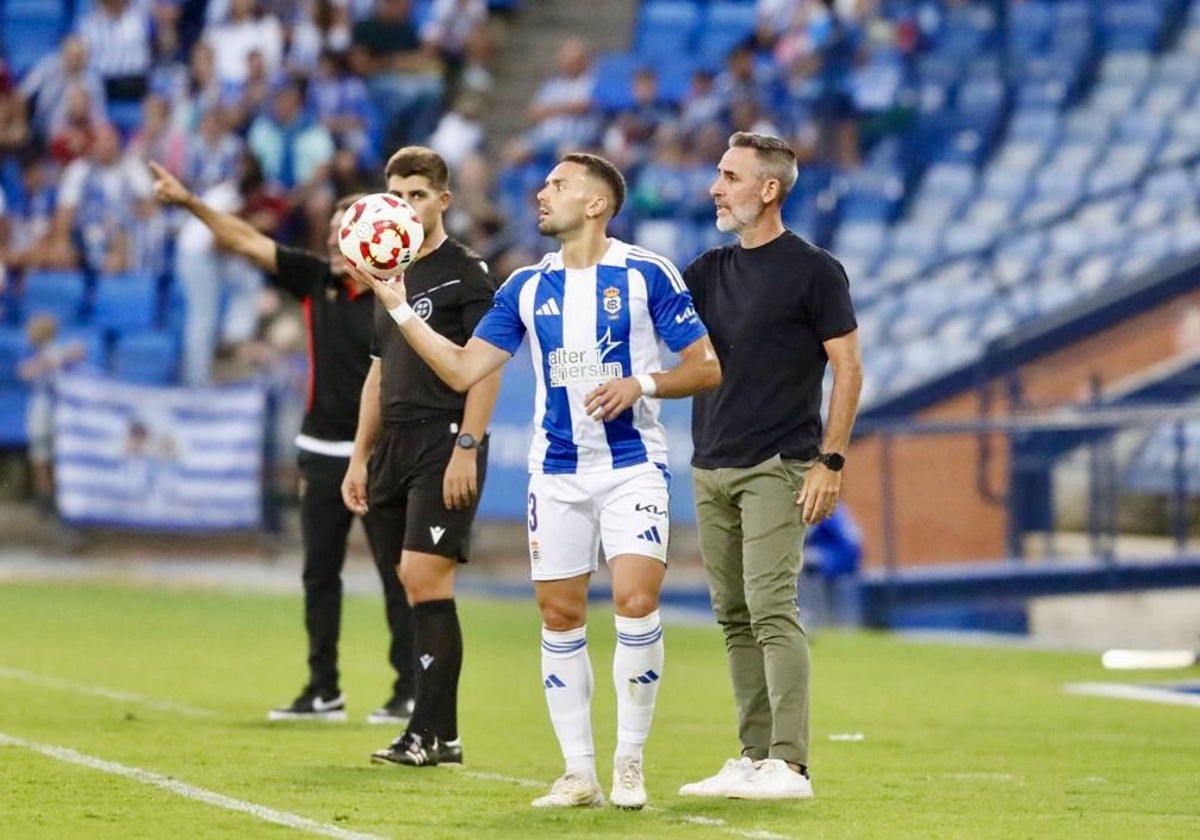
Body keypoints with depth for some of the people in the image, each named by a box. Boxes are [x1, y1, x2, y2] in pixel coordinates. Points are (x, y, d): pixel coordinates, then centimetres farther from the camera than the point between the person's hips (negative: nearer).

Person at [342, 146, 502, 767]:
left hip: (445, 442, -8)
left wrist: (467, 446, -19)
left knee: (424, 575, -14)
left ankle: (430, 733, -12)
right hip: (395, 443, 8)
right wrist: (360, 457, 19)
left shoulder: (465, 271, -5)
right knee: (414, 583, 6)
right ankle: (441, 734, 9)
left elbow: (486, 366, -11)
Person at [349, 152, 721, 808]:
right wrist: (398, 307, 0)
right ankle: (578, 772, 11)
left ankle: (629, 764, -5)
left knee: (636, 601, -17)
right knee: (560, 614, 2)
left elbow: (707, 365, -2)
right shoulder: (526, 287, 8)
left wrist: (641, 385, -18)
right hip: (556, 474, 4)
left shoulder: (647, 275, -5)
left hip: (632, 465, -4)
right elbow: (464, 369, 6)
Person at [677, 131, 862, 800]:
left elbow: (849, 368, -6)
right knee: (735, 617, 8)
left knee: (771, 608, -15)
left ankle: (790, 764, -17)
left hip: (776, 469, -7)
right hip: (711, 469, 7)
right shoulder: (711, 270, 14)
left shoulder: (813, 270, -5)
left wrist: (830, 462, -12)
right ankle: (755, 757, 12)